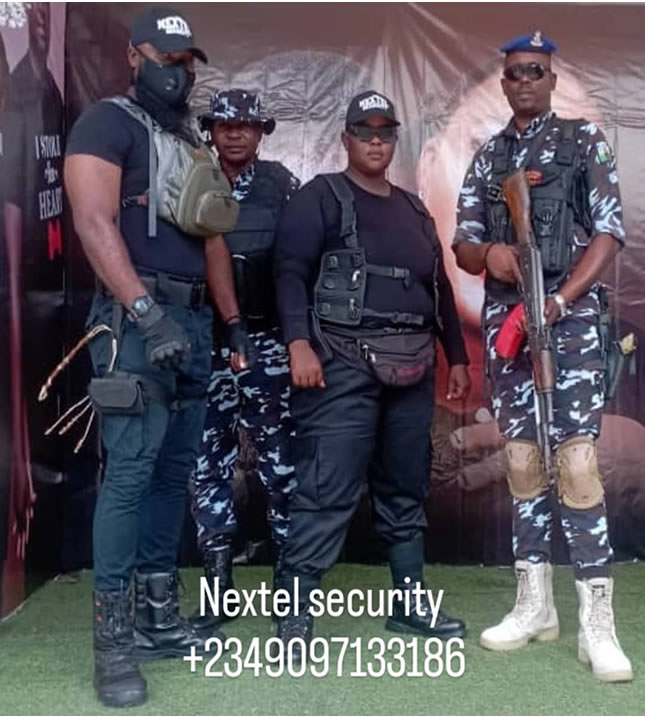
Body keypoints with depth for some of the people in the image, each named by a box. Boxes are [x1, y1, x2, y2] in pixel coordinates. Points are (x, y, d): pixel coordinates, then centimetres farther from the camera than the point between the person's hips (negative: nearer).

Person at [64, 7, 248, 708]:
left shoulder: (192, 143, 23)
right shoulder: (107, 123, -2)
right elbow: (94, 223, -16)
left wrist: (233, 323, 18)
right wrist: (146, 313, -26)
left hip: (194, 320, 8)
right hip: (137, 318, -8)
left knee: (175, 468, 9)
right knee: (130, 470, -11)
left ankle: (158, 615, 18)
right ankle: (113, 638, -4)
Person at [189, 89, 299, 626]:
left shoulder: (280, 183, 5)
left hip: (268, 340, -1)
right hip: (206, 340, 2)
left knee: (281, 460, 0)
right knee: (209, 461, 5)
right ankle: (218, 585, 15)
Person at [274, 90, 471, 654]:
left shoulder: (413, 210, 21)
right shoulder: (321, 198, 2)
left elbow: (439, 288, 23)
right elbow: (291, 272, -9)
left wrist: (457, 357, 18)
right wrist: (299, 343, -22)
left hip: (412, 370, 7)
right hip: (345, 365, -6)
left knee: (406, 490, 12)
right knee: (328, 490, -11)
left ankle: (410, 603, 21)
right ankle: (296, 606, -4)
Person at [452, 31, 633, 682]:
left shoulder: (583, 139, 6)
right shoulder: (486, 157, 17)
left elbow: (608, 232, -2)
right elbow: (462, 245, 13)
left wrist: (559, 299, -15)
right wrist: (489, 252, -12)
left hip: (570, 312, -4)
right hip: (504, 316, 4)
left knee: (576, 458, -13)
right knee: (521, 458, 6)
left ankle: (597, 623, -8)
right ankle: (534, 605, 16)